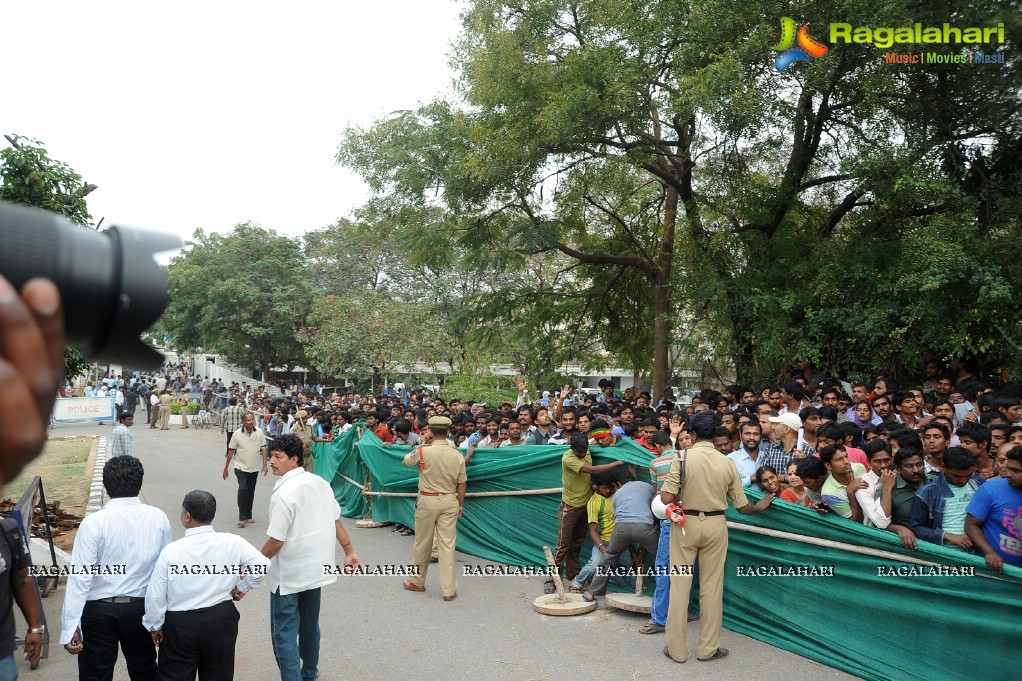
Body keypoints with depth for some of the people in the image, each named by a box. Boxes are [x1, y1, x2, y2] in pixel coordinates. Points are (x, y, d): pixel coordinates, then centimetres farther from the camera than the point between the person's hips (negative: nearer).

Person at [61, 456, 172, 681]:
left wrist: (69, 627, -11)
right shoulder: (158, 518, -7)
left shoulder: (94, 523, -15)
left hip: (99, 610, -2)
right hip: (141, 608, 2)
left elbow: (80, 577, -16)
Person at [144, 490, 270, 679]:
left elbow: (155, 595, -9)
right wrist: (242, 587, 5)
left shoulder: (171, 550, -16)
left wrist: (155, 626, 7)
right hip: (221, 620, 2)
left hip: (180, 624, -2)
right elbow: (262, 564, -11)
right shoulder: (232, 543, -12)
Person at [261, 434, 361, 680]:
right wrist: (350, 552, 14)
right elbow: (336, 521, 6)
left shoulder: (284, 494, -23)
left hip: (289, 575, -7)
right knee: (309, 625, 24)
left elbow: (276, 541, -21)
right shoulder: (320, 483, -1)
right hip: (316, 568, 8)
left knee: (284, 633, 4)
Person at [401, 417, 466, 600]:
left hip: (428, 500, -2)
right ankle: (449, 590, 6)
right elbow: (461, 483, 1)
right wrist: (460, 504, 13)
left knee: (422, 543, 13)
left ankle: (418, 582, 30)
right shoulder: (457, 454, -4)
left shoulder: (424, 451, -12)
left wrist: (422, 443, 9)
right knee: (447, 545, 3)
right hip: (449, 501, 2)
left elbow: (406, 461, 7)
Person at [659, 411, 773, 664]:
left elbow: (666, 498, -17)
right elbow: (742, 507, 1)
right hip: (715, 525, 2)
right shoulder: (727, 463, -3)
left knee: (680, 585, 7)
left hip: (685, 524, -2)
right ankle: (708, 648, 22)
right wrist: (760, 507, 23)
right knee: (712, 587, 12)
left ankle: (677, 649, 15)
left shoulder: (682, 459, -12)